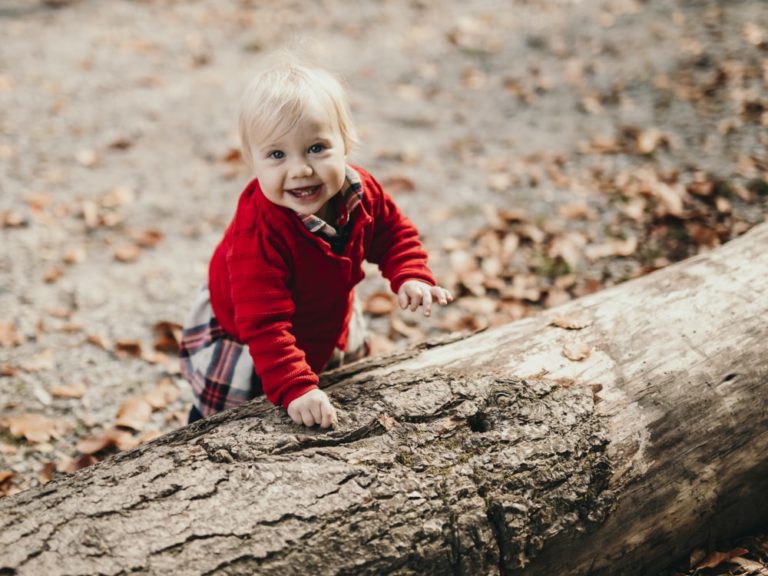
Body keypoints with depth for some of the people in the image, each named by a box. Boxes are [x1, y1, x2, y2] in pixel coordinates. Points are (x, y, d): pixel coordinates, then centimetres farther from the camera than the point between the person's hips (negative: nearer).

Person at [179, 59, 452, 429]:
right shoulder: (257, 236, -44)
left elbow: (393, 232, -3)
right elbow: (264, 324, -46)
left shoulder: (361, 193, -24)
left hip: (329, 318, 6)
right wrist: (295, 389, -54)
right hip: (241, 338, -6)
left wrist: (411, 276, -21)